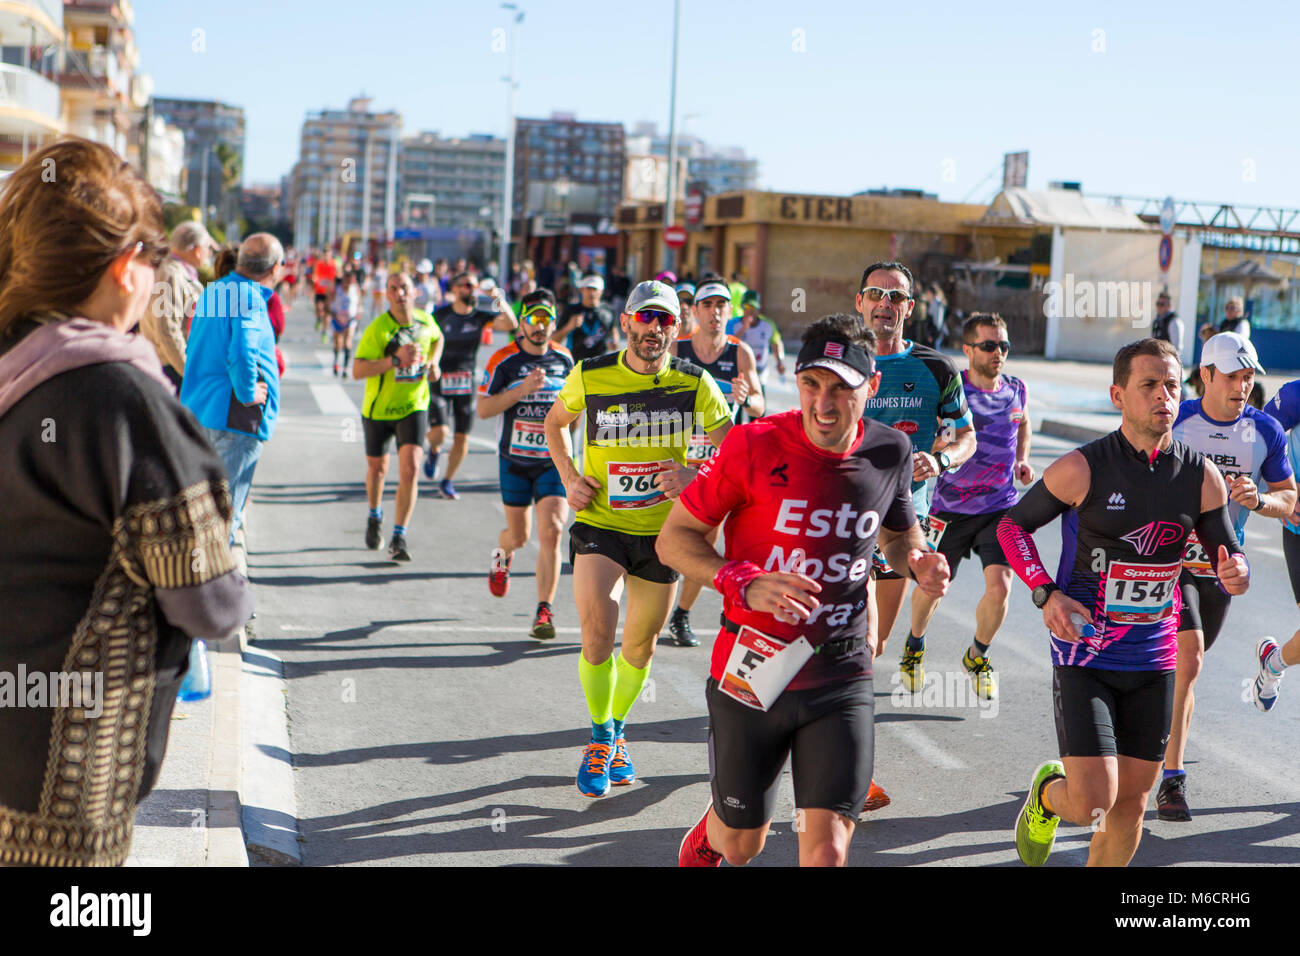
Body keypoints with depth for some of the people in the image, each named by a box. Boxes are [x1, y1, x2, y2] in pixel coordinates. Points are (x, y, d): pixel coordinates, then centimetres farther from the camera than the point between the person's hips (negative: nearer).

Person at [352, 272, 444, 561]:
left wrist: (433, 363, 3)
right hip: (378, 409, -1)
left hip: (414, 407, 1)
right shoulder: (376, 329, -18)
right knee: (377, 468, 17)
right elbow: (357, 370, -25)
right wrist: (396, 359, -33)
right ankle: (375, 516, 48)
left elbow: (437, 338, 22)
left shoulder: (426, 320, -4)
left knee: (410, 469, -16)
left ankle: (398, 539, -11)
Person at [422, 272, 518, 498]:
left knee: (462, 438, 3)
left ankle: (447, 483, 21)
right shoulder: (439, 316, -4)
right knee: (440, 432, -19)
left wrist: (501, 303, -27)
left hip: (466, 385, 3)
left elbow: (511, 325, -14)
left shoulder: (480, 316, 0)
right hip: (440, 383, -3)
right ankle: (433, 451, 18)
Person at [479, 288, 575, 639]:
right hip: (515, 460, -1)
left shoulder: (564, 358, 4)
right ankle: (501, 553, 49)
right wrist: (523, 390, -21)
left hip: (553, 459, 1)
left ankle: (544, 610, -10)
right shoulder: (504, 360, -7)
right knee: (519, 535, 10)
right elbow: (483, 408, -11)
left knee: (551, 531, -14)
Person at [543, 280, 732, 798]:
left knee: (640, 645, 13)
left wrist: (696, 476, -22)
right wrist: (569, 478, -2)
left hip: (661, 530, 2)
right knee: (597, 631, -19)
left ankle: (615, 733, 39)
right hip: (599, 525, -1)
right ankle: (600, 737, 4)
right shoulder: (591, 375, -6)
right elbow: (555, 422, 13)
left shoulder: (694, 383, -7)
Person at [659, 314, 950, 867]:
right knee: (741, 844, 16)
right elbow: (673, 539, -8)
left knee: (828, 848, -11)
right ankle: (702, 843, 54)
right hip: (751, 671, -1)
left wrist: (919, 562, -5)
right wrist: (745, 584, -25)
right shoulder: (755, 445, -13)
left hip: (841, 678, 1)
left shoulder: (890, 453, -3)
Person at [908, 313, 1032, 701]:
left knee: (999, 587, -13)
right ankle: (916, 644, 42)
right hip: (950, 507, -2)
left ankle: (977, 655, 15)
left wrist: (1021, 461, 8)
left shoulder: (1016, 390, 1)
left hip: (1000, 508, 2)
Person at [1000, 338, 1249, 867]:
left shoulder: (1202, 477, -2)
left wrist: (1235, 574, -17)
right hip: (1084, 652, -4)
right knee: (1093, 802, -12)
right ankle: (1048, 793, 24)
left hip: (1153, 662, 4)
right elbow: (1012, 526, -1)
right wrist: (1046, 594, -15)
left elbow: (1228, 554, 8)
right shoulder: (1083, 469, -13)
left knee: (1131, 803, 10)